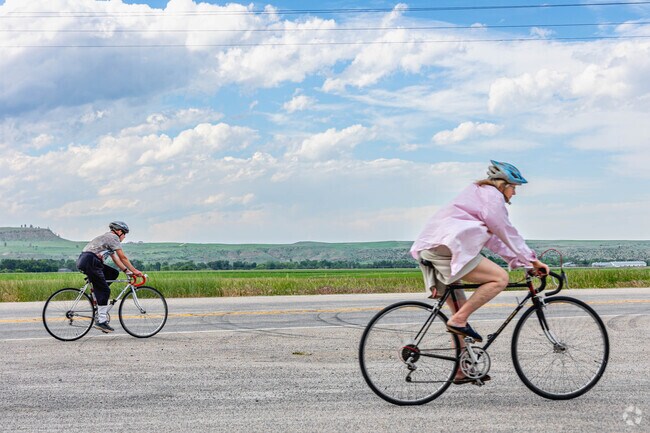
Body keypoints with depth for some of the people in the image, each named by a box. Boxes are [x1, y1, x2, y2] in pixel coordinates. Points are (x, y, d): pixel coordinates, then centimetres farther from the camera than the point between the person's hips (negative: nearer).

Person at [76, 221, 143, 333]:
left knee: (114, 273, 14)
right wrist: (134, 271, 0)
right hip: (89, 262, -10)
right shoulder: (113, 237, -1)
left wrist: (127, 271, 20)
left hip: (83, 260, 10)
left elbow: (116, 259, 27)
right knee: (104, 290, -9)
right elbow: (123, 258, -5)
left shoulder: (109, 238, 28)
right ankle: (101, 321, -10)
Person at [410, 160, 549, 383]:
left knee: (461, 309, 14)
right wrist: (532, 260, 4)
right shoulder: (491, 194, 1)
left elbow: (493, 238, 30)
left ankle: (462, 370, 16)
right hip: (447, 248, -11)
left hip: (429, 250, 11)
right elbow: (507, 232, -2)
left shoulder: (478, 193, 32)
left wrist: (519, 260, 23)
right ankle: (458, 321, -14)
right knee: (500, 278, -15)